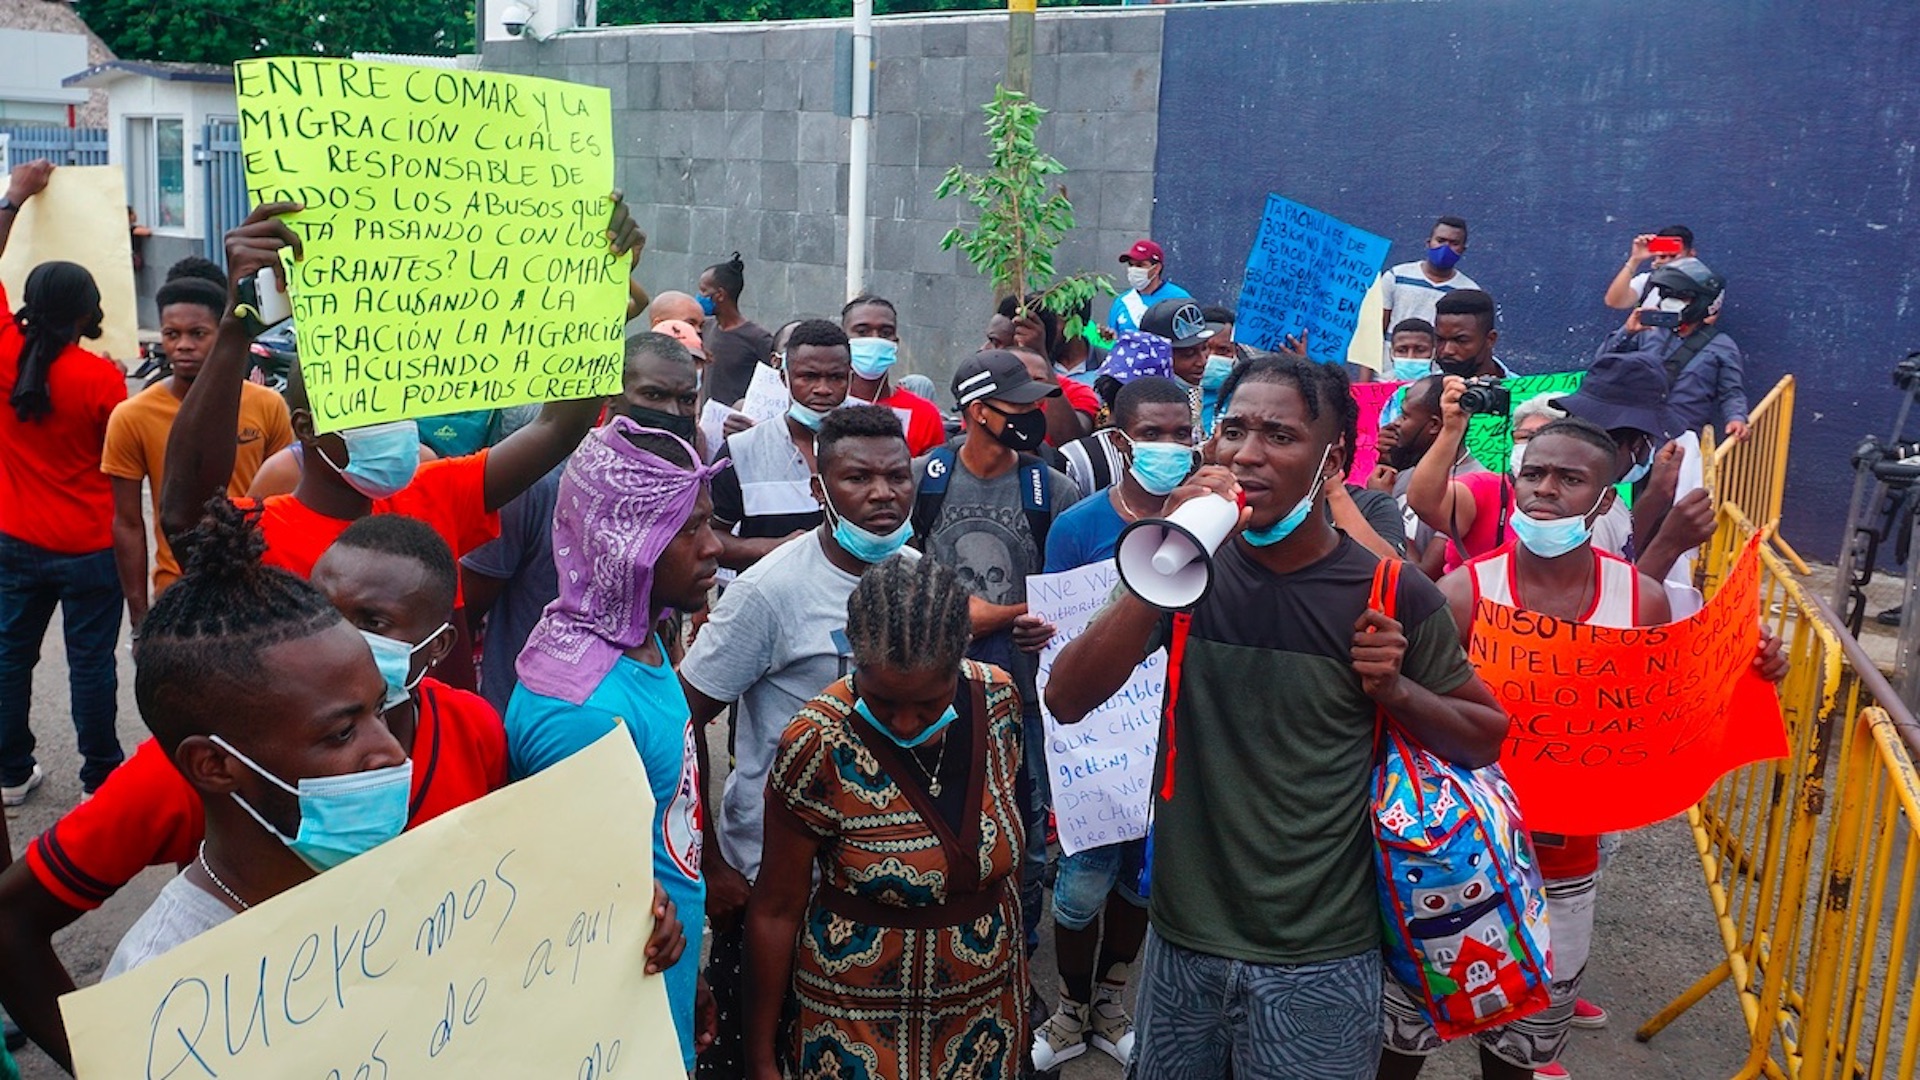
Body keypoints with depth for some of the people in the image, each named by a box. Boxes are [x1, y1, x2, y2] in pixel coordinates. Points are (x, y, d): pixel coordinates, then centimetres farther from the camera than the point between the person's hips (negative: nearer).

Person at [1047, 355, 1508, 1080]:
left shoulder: (1390, 595, -8)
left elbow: (1486, 736, 5)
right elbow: (1066, 701, -15)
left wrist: (1396, 690, -15)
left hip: (1320, 959, -2)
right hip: (1183, 938, 2)